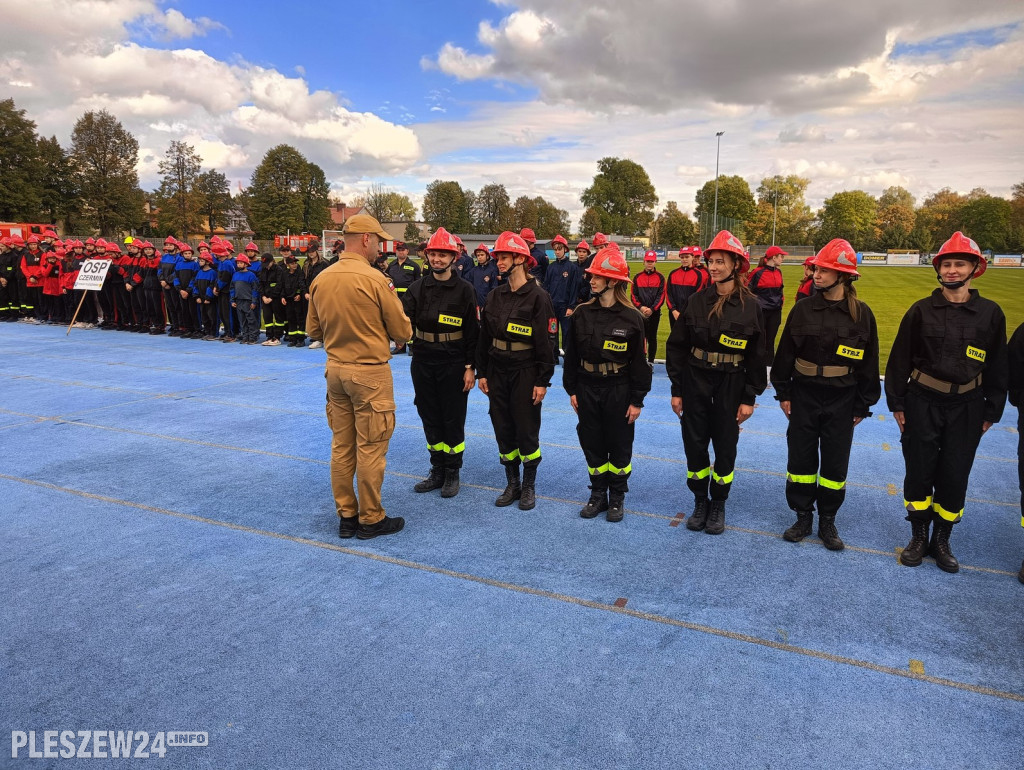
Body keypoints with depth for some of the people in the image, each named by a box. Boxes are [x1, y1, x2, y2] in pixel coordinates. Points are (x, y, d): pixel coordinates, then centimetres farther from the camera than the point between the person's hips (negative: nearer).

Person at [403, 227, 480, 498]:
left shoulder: (464, 290, -5)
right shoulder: (417, 288, 4)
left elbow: (472, 332, -4)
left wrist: (470, 367, -7)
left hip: (453, 365, -4)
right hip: (422, 363, 4)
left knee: (453, 419, 6)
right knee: (430, 417, 12)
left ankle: (452, 473, 21)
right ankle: (437, 471, 27)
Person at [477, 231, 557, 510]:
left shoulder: (538, 296, -10)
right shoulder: (494, 296, 7)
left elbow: (547, 341, -12)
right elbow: (484, 336, 11)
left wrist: (543, 381, -13)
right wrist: (482, 372, 8)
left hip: (526, 372, -5)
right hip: (497, 371, 5)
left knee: (526, 431, 3)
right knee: (503, 429, 10)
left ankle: (529, 486, 21)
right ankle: (512, 484, 26)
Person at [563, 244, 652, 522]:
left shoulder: (631, 317, -10)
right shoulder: (582, 313, -1)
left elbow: (639, 361, -7)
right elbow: (571, 354, 6)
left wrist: (637, 400, -7)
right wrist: (571, 389, 5)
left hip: (618, 390, -3)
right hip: (587, 387, 3)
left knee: (619, 445, 9)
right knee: (592, 444, 11)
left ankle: (617, 496, 27)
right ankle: (598, 493, 28)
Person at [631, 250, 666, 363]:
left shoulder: (660, 277, 2)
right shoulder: (637, 277, 7)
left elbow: (661, 296, -3)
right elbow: (634, 295, 3)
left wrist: (652, 309, -14)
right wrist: (640, 307, -12)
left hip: (655, 313, -1)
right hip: (640, 312, 1)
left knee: (652, 338, 5)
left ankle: (651, 361, 12)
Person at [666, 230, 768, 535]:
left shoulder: (750, 306, -6)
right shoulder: (697, 301, -2)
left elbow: (756, 356, -2)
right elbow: (676, 346, 1)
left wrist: (749, 398, -4)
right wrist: (676, 389, -1)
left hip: (731, 385, -1)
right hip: (695, 383, 2)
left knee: (725, 447, 9)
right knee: (694, 444, 8)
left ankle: (718, 505, 28)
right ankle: (700, 502, 27)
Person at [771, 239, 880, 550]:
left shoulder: (861, 314, -4)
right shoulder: (803, 309, -3)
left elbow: (869, 362, 1)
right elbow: (785, 353, 3)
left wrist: (862, 406, 2)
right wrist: (783, 393, 1)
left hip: (842, 399, -1)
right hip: (804, 396, 1)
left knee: (835, 463, 8)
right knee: (801, 458, 8)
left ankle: (827, 521, 25)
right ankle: (803, 517, 24)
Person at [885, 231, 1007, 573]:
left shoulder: (990, 313, 0)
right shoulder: (921, 310, -3)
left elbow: (998, 366, 6)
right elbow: (899, 359, 1)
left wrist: (991, 412, 5)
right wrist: (896, 403, -1)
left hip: (967, 407, 1)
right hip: (923, 403, 0)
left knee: (955, 476, 7)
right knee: (919, 471, 7)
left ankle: (942, 540, 24)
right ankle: (918, 537, 24)